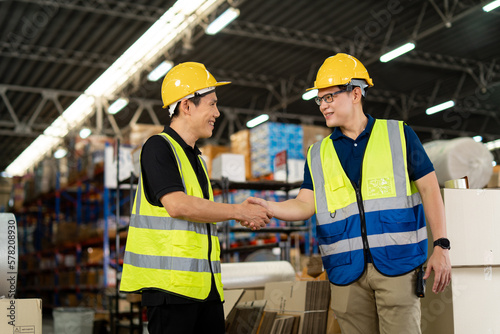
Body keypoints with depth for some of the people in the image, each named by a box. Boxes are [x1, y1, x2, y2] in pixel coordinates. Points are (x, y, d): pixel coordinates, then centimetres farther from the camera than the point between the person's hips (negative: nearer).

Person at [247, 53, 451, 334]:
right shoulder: (318, 155, 13)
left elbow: (429, 188, 4)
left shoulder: (398, 134, 6)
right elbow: (306, 205, 4)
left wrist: (441, 246, -4)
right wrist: (267, 207, -15)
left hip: (397, 264, -3)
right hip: (347, 272, 3)